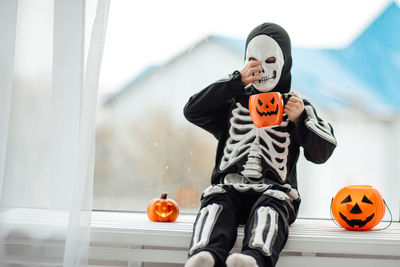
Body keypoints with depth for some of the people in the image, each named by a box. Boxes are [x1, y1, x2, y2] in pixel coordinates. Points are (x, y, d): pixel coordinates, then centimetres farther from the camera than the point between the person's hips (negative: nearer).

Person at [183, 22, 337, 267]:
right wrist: (236, 81, 1)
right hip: (229, 187, 2)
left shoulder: (297, 105, 20)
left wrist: (300, 120, -11)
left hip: (274, 189, -1)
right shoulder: (233, 101, 23)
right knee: (215, 203, -33)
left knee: (269, 209, -36)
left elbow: (322, 152, 8)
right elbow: (192, 111, 7)